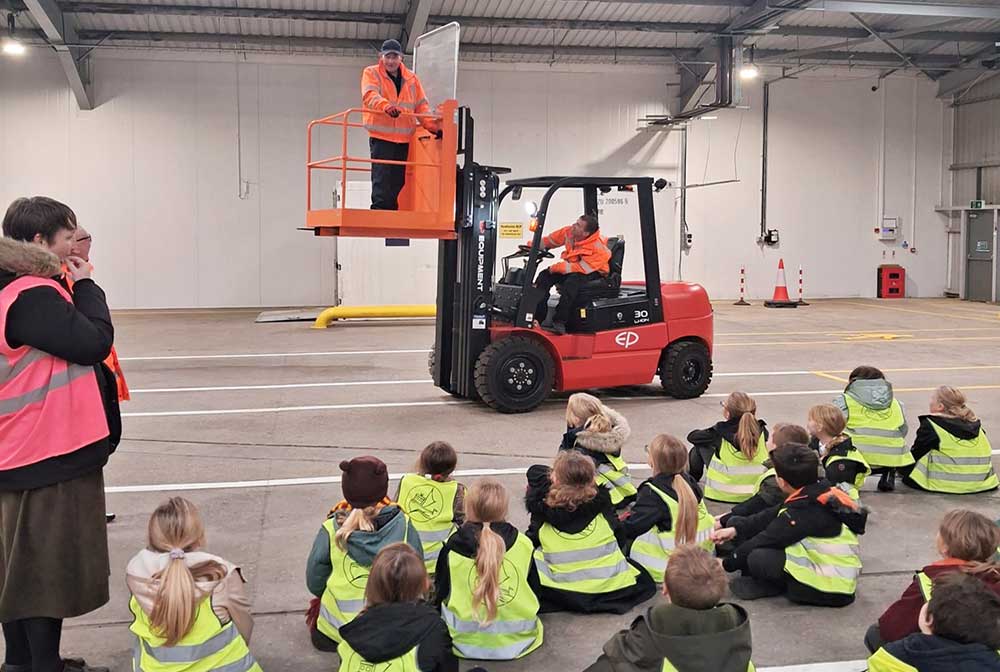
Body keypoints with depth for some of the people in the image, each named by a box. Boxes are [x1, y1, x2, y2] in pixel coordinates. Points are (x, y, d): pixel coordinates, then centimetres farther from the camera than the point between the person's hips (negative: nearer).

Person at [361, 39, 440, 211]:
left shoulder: (411, 78, 16)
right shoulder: (371, 73, 4)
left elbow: (421, 106, 15)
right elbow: (370, 95, -15)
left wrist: (433, 127, 0)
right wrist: (386, 106, -35)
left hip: (404, 138, 4)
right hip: (381, 137, -4)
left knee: (399, 182, 5)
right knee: (382, 183, -11)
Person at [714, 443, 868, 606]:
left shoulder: (803, 512, -25)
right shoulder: (824, 493, 2)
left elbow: (768, 539, -15)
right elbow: (771, 516, 8)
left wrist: (726, 563, -3)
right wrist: (735, 529, 5)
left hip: (831, 588, -9)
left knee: (758, 559, -27)